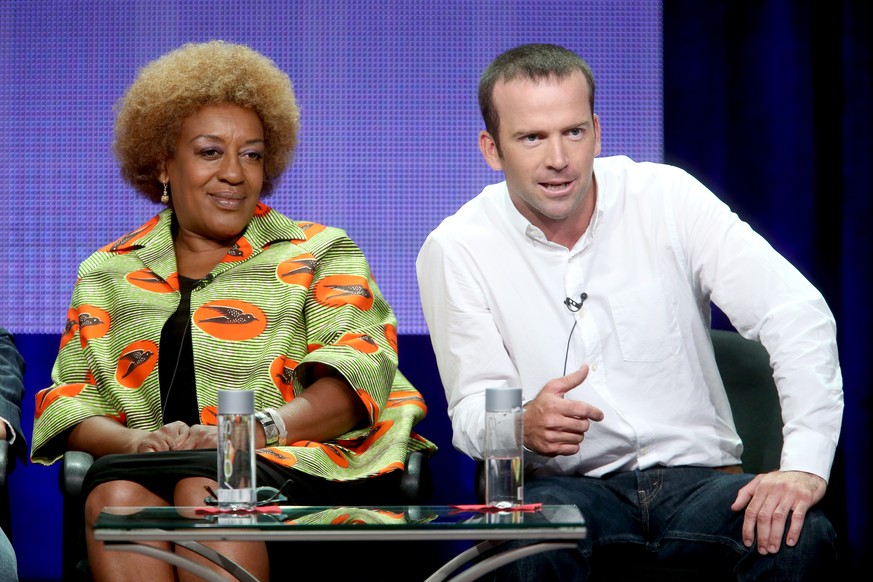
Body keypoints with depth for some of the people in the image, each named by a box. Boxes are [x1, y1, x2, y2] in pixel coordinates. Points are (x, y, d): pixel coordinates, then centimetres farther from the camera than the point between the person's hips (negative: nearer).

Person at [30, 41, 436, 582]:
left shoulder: (320, 254, 16)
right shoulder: (108, 273, 24)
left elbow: (357, 373, -1)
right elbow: (70, 397, 14)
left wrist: (254, 430, -20)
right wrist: (133, 440, -11)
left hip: (292, 464, -2)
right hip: (149, 466, 2)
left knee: (204, 492, -36)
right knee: (116, 494, -34)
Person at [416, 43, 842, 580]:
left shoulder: (667, 198, -1)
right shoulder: (455, 252, -1)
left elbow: (797, 312, -7)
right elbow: (473, 409, 0)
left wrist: (805, 466, -21)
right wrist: (525, 426, -27)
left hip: (695, 475, 1)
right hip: (565, 485, 0)